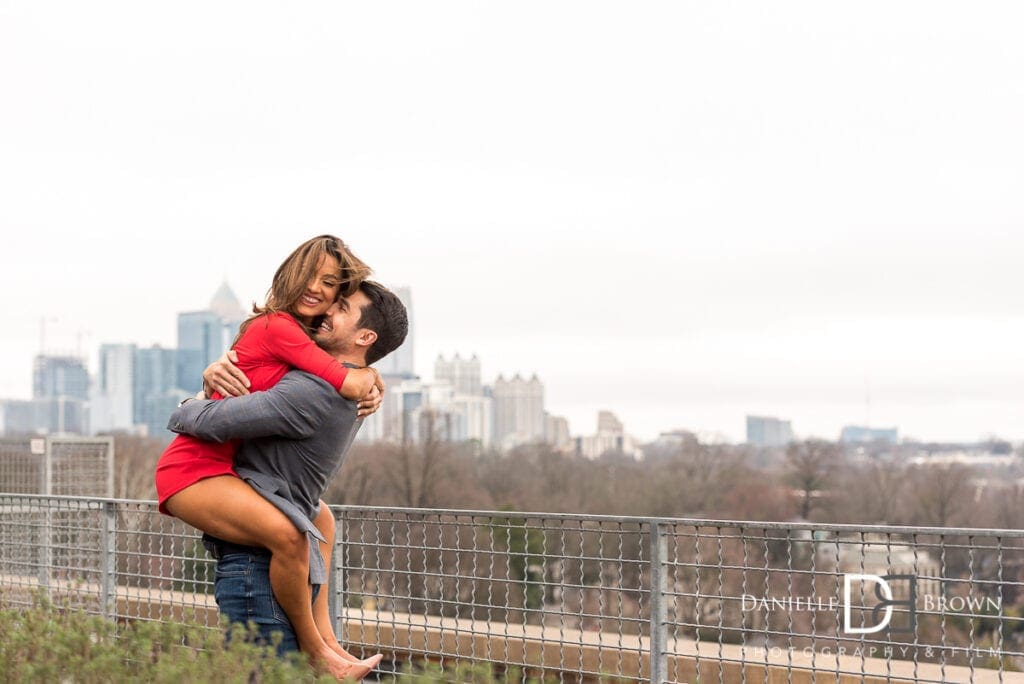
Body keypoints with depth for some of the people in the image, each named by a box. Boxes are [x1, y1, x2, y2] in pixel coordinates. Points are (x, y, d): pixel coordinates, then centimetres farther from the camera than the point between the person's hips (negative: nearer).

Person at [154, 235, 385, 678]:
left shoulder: (305, 336, 13)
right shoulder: (278, 327, -16)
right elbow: (351, 385, -20)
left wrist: (366, 383, -4)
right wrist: (365, 377, 2)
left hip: (231, 468, 11)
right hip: (194, 471, -11)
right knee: (286, 534, -31)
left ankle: (321, 634, 20)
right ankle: (314, 649, -12)